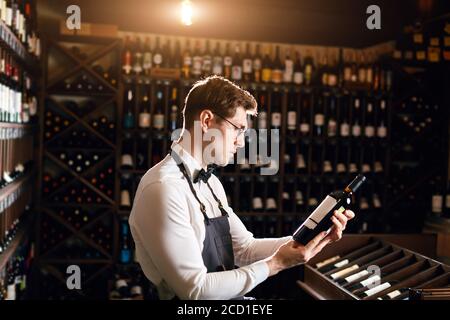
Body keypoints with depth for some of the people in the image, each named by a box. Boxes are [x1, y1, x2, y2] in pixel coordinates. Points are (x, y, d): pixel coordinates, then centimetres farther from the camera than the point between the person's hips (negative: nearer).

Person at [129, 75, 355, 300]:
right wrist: (274, 264, -14)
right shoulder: (164, 188, -20)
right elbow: (196, 289, -20)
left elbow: (244, 247, 10)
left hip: (231, 295, 7)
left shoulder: (210, 182, 7)